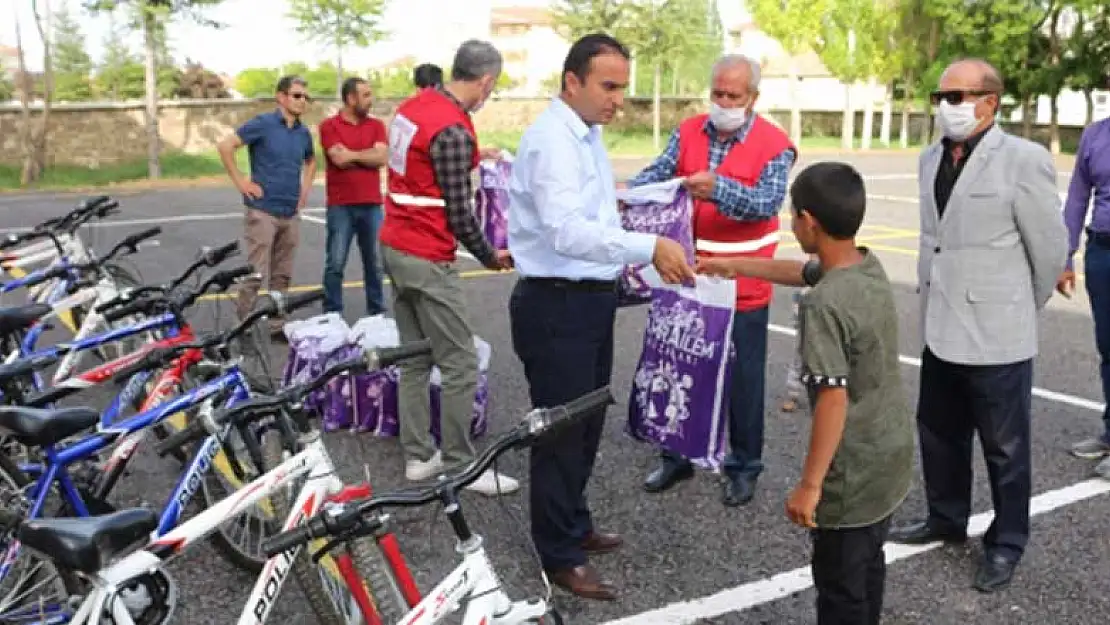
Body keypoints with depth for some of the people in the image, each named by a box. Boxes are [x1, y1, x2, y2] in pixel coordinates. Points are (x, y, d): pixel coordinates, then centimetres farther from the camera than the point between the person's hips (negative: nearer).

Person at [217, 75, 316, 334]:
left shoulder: (304, 133, 10)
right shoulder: (263, 123, -8)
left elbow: (311, 161, 30)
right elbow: (225, 146, -11)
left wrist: (305, 188, 16)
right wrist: (240, 181, -11)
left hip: (291, 214, 6)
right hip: (263, 211, -6)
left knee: (282, 275, 11)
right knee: (257, 274, -6)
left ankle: (275, 326, 20)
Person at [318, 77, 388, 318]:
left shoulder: (376, 125, 10)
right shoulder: (329, 126, 0)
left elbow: (381, 157, -5)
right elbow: (339, 159, -12)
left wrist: (352, 154, -6)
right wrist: (367, 155, -2)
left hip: (372, 205, 3)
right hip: (340, 206, -3)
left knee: (374, 262, 8)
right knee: (335, 264, 1)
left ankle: (377, 312, 17)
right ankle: (332, 314, 8)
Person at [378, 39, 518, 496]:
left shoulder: (412, 106, 7)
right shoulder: (454, 131, -20)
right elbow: (458, 213, -16)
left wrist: (469, 160, 23)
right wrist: (489, 257, -2)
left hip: (395, 247, 10)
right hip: (427, 259, -10)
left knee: (415, 359, 15)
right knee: (460, 364, -1)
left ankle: (418, 457, 22)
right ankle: (460, 466, 7)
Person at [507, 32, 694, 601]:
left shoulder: (587, 135, 11)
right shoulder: (551, 140, -20)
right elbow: (566, 231, -33)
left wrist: (630, 262, 15)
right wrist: (648, 247, -40)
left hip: (591, 298, 10)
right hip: (556, 305, -10)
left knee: (586, 422, 21)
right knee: (562, 428, 2)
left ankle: (573, 525, 39)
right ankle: (560, 555, 17)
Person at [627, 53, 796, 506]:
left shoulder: (775, 145, -8)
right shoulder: (688, 133, 5)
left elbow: (766, 204, -20)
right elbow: (658, 173, -5)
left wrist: (718, 188, -36)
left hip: (743, 285, -4)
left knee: (744, 378, 7)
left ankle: (743, 467, 23)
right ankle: (676, 457, 31)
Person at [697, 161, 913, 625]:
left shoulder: (825, 305, -27)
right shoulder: (870, 268, 0)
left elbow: (834, 399, -28)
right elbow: (801, 272, 18)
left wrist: (809, 485, -21)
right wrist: (734, 265, 28)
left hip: (854, 472, -9)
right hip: (891, 455, 9)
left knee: (840, 583, 8)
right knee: (869, 563, 25)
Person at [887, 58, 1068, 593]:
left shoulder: (1024, 159, -13)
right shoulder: (931, 159, 8)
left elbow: (1049, 248, -6)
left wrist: (1018, 309, 5)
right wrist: (932, 303, 17)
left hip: (995, 335, -7)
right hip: (939, 329, 7)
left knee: (1004, 448, 9)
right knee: (937, 433, 20)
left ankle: (1005, 544, 26)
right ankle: (946, 519, 39)